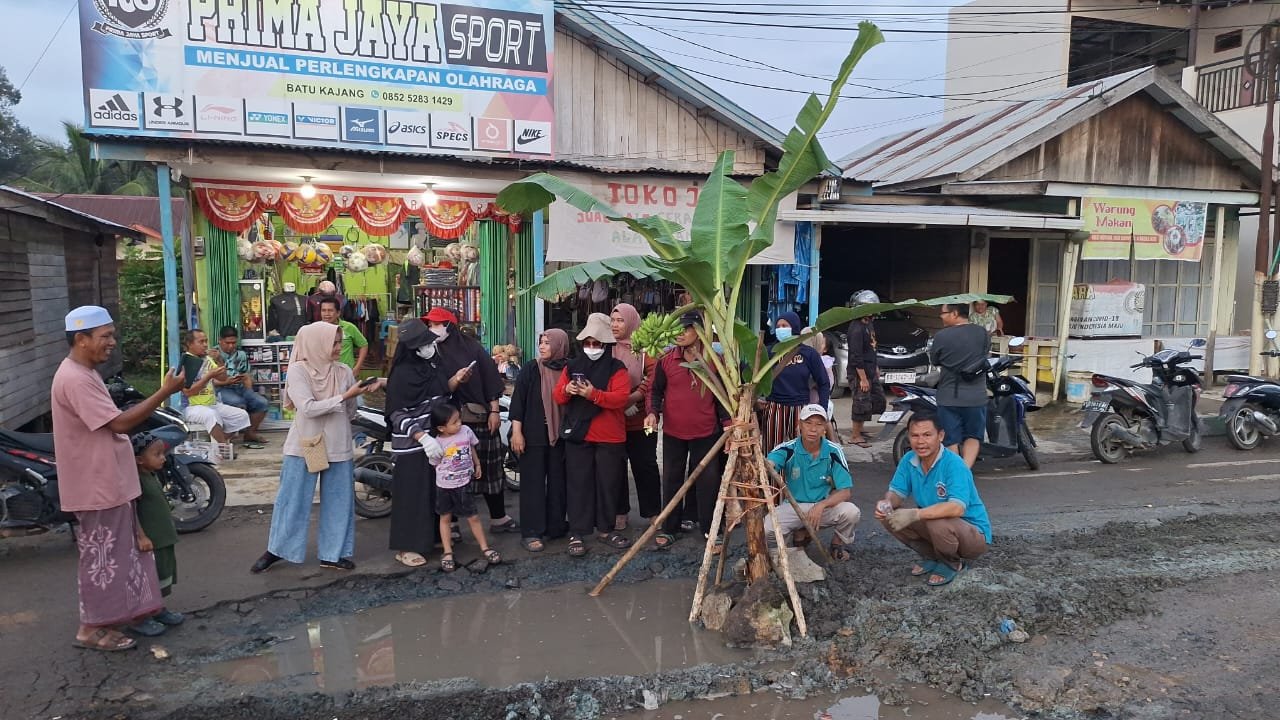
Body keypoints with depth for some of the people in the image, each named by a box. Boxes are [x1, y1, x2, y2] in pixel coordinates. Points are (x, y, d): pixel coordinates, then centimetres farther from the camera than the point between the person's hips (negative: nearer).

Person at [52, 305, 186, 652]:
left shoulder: (84, 374, 12)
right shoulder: (75, 379, -23)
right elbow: (120, 423, -26)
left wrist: (138, 452, 18)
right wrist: (165, 392, -26)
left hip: (109, 482, 10)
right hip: (97, 485, -10)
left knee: (116, 551, 18)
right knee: (101, 556, 0)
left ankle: (117, 612, 30)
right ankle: (92, 628, 12)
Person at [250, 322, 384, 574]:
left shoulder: (344, 372, 1)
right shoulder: (297, 370, -9)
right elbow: (308, 408, -19)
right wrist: (345, 396, -20)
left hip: (338, 447, 3)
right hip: (304, 445, -3)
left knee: (338, 501, 8)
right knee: (293, 500, 7)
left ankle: (332, 554, 20)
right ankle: (275, 550, 23)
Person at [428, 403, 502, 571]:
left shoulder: (466, 431, -9)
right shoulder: (437, 443, -18)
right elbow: (437, 465, -4)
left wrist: (477, 465, 15)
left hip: (465, 484, 2)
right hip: (445, 486, -2)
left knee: (473, 517, 8)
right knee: (445, 518, 12)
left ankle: (484, 548, 20)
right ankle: (448, 553, 21)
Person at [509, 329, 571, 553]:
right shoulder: (530, 369, -3)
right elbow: (518, 400, -4)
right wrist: (516, 432, -9)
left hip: (560, 435, 3)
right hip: (534, 435, -2)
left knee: (558, 481, 7)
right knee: (533, 482, 1)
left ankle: (555, 526, 20)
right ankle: (531, 532, 5)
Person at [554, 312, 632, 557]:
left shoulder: (617, 368, -2)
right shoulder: (572, 366, 9)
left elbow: (622, 398, -16)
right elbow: (558, 396, 7)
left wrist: (593, 394, -27)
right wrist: (567, 390, -16)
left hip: (610, 437, -2)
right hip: (577, 436, 2)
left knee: (608, 484, 8)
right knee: (579, 484, 3)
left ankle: (606, 529, 24)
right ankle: (577, 534, 8)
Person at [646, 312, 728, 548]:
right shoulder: (666, 360, -3)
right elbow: (656, 390, 2)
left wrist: (727, 421, -1)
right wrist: (653, 413, -15)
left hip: (706, 432, 0)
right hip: (673, 432, 0)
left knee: (708, 480, 5)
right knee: (671, 480, 9)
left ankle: (709, 529, 18)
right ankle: (669, 528, 21)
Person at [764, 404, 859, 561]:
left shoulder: (833, 452, -11)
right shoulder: (788, 449, -14)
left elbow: (846, 491, -13)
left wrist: (821, 505, -29)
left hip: (825, 506, 1)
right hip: (793, 506, -1)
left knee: (851, 512, -29)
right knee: (765, 528, -28)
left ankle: (839, 543, 5)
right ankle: (795, 534, 8)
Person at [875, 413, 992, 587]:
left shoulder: (953, 464, -27)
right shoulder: (909, 460, -8)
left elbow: (957, 508, -38)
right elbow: (896, 492, -2)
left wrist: (915, 515, -44)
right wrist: (886, 503, -27)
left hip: (973, 532, -6)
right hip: (932, 525, 6)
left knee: (938, 524, -37)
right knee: (890, 516, -12)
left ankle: (953, 564, -2)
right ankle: (932, 557, 9)